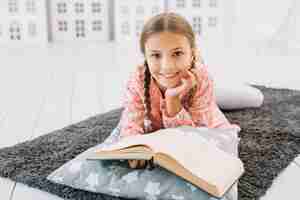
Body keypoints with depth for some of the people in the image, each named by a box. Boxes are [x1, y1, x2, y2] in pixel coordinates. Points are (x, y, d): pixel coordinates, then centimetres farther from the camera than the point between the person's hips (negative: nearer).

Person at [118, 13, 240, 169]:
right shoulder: (137, 81, -33)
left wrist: (173, 100, -50)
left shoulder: (201, 80, -37)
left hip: (200, 127, 0)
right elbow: (131, 126, -34)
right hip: (155, 133, 0)